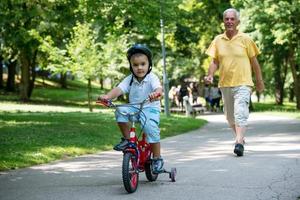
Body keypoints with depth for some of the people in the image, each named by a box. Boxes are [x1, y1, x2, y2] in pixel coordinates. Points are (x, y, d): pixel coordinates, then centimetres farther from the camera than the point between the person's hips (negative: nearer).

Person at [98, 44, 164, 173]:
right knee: (121, 112, -26)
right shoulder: (129, 79, -1)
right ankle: (127, 139, -8)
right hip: (133, 108, 4)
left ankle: (157, 159, -11)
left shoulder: (152, 78, -11)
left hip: (150, 108, -4)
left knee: (151, 128, -28)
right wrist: (107, 96, -35)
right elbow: (119, 89, -15)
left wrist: (156, 93, -56)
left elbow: (159, 88, -31)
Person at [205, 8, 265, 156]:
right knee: (230, 116, 14)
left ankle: (239, 143, -24)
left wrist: (260, 82, 8)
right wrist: (210, 75, -11)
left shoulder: (245, 39, -3)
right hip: (225, 84, 4)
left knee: (240, 114, -18)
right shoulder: (218, 40, 5)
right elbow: (215, 61, 8)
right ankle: (240, 138, 34)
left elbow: (254, 61, 3)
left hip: (242, 84, -4)